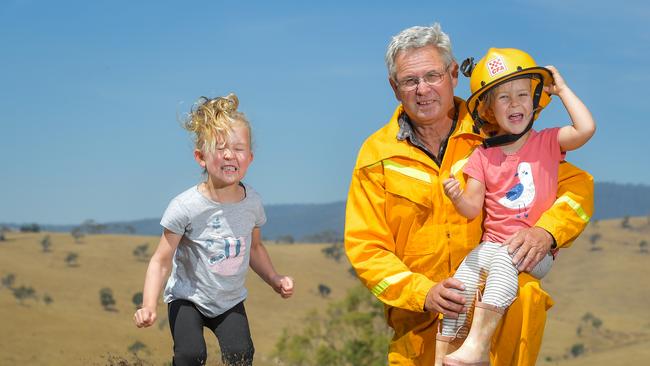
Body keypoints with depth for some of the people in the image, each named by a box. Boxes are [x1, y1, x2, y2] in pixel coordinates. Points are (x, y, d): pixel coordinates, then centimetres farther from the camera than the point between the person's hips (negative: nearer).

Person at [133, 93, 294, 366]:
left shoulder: (252, 202, -7)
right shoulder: (185, 207, -22)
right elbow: (162, 261, -18)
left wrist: (274, 279, 1)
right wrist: (148, 306, -30)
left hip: (230, 301, 3)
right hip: (188, 298, -3)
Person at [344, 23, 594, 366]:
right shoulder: (376, 155, 2)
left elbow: (576, 184, 3)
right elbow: (365, 247, -2)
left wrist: (546, 231, -19)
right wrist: (424, 293, -19)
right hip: (419, 322, 1)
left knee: (525, 292, -31)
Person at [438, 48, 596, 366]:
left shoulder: (547, 142, 5)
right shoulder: (483, 156, 8)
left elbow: (586, 129, -15)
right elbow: (473, 208, 4)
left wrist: (562, 89, -5)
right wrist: (458, 198, -20)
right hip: (493, 242, 4)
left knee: (504, 259, -34)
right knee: (463, 278, -21)